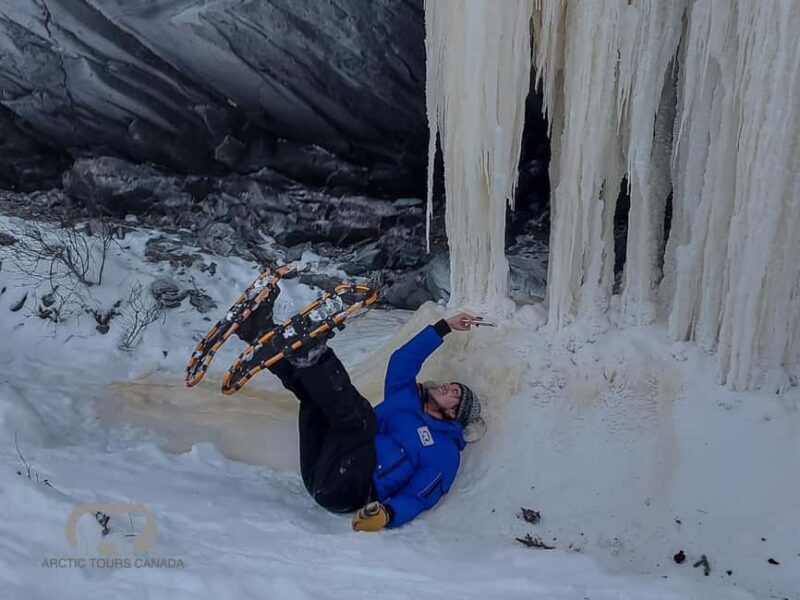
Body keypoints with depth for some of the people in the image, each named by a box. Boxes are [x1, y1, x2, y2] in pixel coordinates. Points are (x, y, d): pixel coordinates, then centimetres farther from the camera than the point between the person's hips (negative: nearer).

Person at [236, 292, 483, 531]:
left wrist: (387, 514, -27)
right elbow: (402, 360, 24)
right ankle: (263, 335, -14)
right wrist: (444, 327, 28)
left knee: (358, 413, -29)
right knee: (318, 392, 4)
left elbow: (418, 498, -5)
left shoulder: (445, 452, 5)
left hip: (345, 492, -7)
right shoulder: (406, 398, 25)